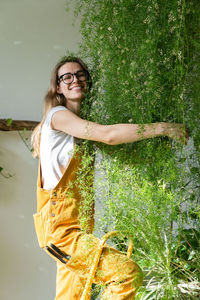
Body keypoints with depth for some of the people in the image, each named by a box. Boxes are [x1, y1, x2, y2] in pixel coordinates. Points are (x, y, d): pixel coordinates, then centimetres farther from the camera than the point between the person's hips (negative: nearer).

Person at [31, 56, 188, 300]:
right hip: (60, 227, -9)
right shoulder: (58, 115, -7)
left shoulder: (81, 121, 22)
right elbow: (108, 135, -20)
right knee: (128, 273, -19)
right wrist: (162, 128, -18)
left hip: (76, 227, 9)